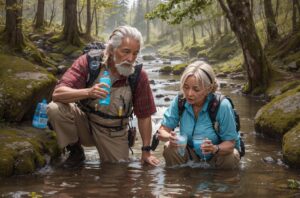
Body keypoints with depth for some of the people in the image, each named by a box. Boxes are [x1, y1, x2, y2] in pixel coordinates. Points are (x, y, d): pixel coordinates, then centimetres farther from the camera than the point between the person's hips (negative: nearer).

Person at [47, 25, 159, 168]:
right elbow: (57, 94, -29)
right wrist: (88, 92, -47)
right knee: (55, 109, -26)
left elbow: (144, 115, -6)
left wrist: (146, 151, -4)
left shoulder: (139, 76, -15)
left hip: (113, 134, 1)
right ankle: (76, 152, -3)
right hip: (85, 122, 0)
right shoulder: (88, 62, -20)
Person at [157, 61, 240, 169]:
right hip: (191, 151, 1)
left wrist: (215, 149, -43)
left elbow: (230, 143, -22)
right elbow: (162, 131, -14)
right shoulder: (179, 101, -19)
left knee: (231, 158, -31)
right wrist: (170, 137, -38)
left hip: (220, 150, -1)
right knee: (170, 149, -24)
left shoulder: (222, 106, -29)